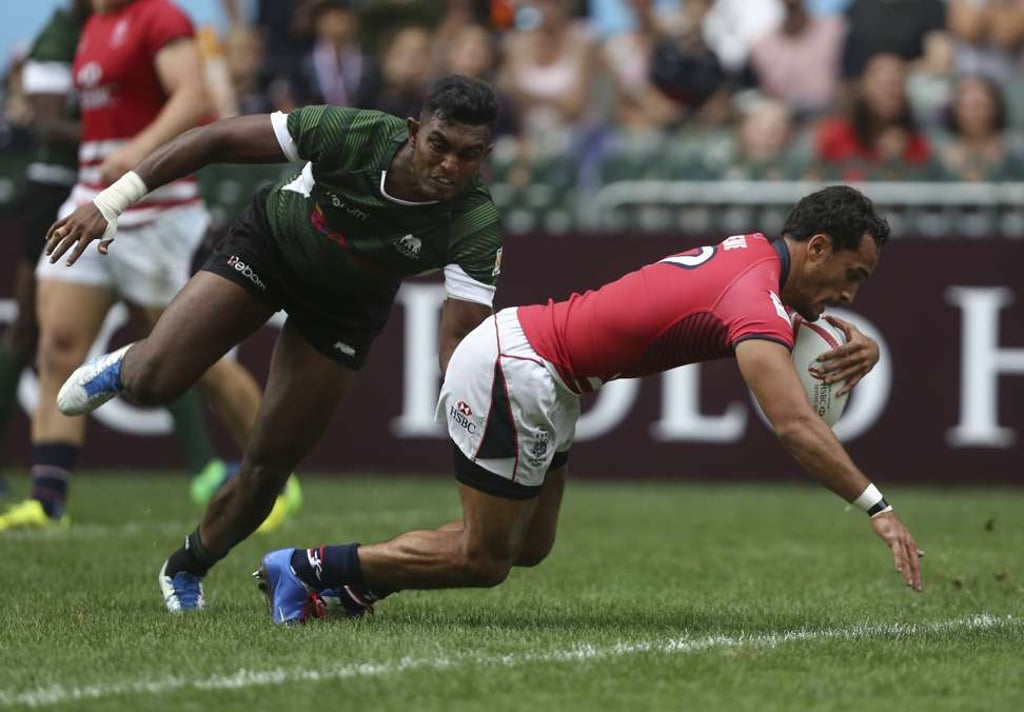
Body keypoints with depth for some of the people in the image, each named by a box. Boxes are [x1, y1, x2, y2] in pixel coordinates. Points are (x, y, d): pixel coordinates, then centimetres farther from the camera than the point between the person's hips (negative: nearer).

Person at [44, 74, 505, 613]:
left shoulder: (476, 228, -34)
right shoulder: (352, 133, -35)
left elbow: (458, 341, -35)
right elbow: (220, 139, -26)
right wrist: (110, 201, -27)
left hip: (346, 309, 1)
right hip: (270, 244, -1)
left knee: (271, 463, 2)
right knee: (152, 383, -16)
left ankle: (187, 569, 30)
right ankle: (125, 369, 24)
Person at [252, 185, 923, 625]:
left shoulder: (753, 253, 3)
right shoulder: (757, 299, -24)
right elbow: (796, 425, -34)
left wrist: (856, 348, -3)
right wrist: (877, 507, -36)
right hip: (510, 370, -10)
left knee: (529, 548, 16)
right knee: (483, 561, 3)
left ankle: (342, 586, 21)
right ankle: (308, 569, 11)